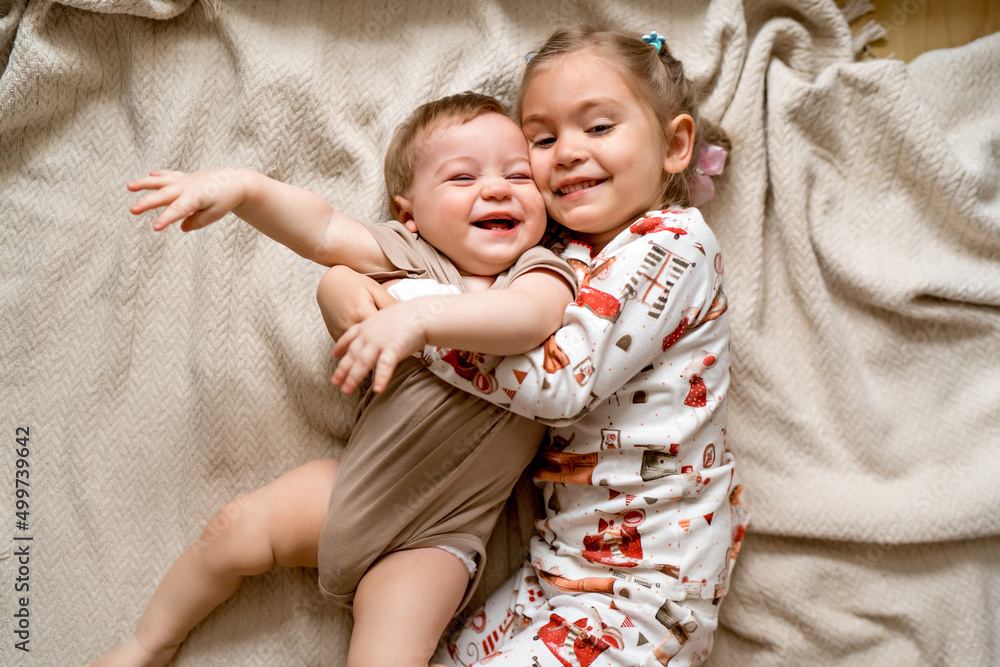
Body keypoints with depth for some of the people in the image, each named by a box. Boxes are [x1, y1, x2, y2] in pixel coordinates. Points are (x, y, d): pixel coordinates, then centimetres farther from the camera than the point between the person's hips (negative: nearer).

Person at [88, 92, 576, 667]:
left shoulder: (543, 271, -12)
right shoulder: (413, 254, -4)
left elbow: (530, 317, -35)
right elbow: (321, 230, -13)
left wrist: (419, 318, -48)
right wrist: (242, 186, -30)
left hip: (433, 537, -3)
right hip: (351, 481, 3)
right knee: (235, 531, 2)